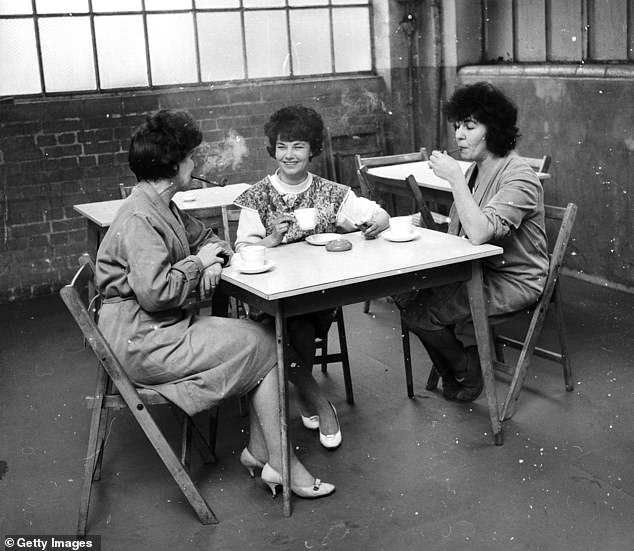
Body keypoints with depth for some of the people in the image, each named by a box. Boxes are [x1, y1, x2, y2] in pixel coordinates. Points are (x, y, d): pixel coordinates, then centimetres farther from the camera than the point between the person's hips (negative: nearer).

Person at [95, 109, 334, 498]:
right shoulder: (140, 219, -20)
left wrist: (215, 259, 0)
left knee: (264, 336, -1)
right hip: (142, 343, -10)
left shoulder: (164, 208, 12)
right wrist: (198, 262, -12)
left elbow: (204, 237, 24)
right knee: (261, 346, -9)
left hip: (165, 328, 10)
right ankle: (279, 465, -2)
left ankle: (258, 450, 2)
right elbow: (155, 293, -28)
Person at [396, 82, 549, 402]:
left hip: (514, 282, -9)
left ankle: (467, 373, 12)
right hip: (479, 269, 9)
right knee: (405, 292, -3)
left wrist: (454, 178, -31)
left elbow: (479, 233, -34)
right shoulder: (475, 170, 8)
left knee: (420, 312, -18)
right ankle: (453, 375, 15)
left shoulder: (519, 178, -21)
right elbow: (462, 233, 15)